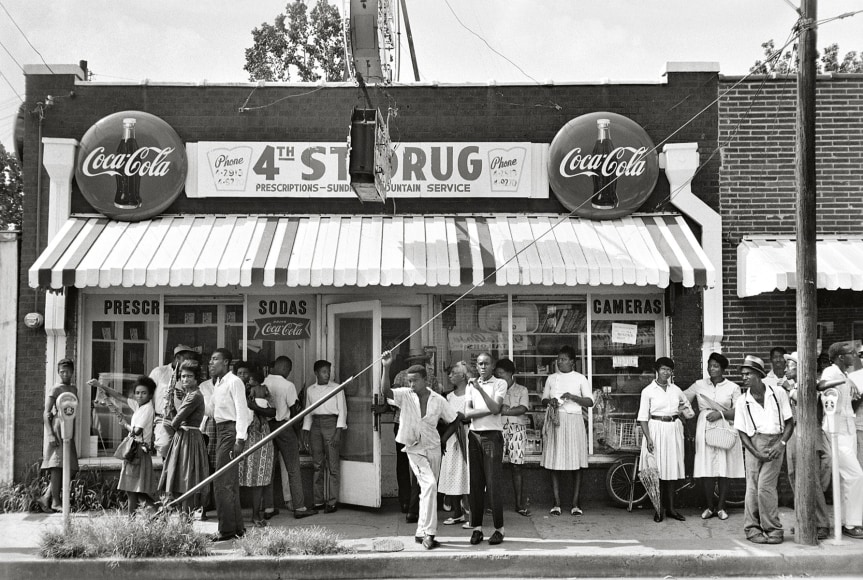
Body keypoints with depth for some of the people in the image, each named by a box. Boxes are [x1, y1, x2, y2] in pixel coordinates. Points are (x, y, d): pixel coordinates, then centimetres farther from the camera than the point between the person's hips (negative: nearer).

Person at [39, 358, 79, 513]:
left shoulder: (74, 389, 18)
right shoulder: (55, 389, -4)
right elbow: (46, 413, -9)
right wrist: (51, 435, -18)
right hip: (58, 429, -7)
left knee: (70, 468, 3)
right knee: (58, 466, -9)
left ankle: (46, 497, 9)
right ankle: (56, 502, -6)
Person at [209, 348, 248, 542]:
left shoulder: (234, 382, -11)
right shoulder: (217, 383, 16)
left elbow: (242, 411, -17)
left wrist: (240, 439, -23)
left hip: (230, 431, -10)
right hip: (220, 431, 10)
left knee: (222, 482, -9)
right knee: (230, 482, 13)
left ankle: (227, 529, -4)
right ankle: (237, 526, 21)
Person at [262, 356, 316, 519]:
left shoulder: (262, 384, 1)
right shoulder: (288, 385, -10)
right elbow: (294, 409, -9)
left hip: (266, 426, 5)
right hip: (283, 426, -4)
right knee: (293, 469, 3)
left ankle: (268, 508, 11)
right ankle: (299, 507, 5)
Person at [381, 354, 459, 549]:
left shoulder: (438, 401, -4)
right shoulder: (405, 395, -8)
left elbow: (454, 422, 8)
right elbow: (386, 391, -27)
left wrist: (442, 440, 2)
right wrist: (385, 368, -38)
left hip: (433, 449, 3)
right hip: (414, 450, -3)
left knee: (429, 490, 10)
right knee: (429, 485, -21)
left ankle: (422, 533, 23)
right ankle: (428, 533, -19)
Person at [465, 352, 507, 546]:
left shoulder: (500, 384, 3)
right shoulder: (471, 385, 14)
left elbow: (495, 409, -12)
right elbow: (467, 412, 3)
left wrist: (480, 389, -17)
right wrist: (489, 410, -9)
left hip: (492, 435, -4)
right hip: (474, 435, 4)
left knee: (493, 483, -7)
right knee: (476, 482, 2)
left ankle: (499, 528, -2)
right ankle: (477, 527, 7)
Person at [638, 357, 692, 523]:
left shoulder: (676, 390, 8)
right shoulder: (648, 391, -4)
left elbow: (686, 405, 29)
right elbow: (643, 417, -6)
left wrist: (683, 410, 7)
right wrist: (648, 438, -14)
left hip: (673, 430, 4)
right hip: (656, 430, -4)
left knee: (672, 471, 7)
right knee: (657, 471, -3)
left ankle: (671, 508, 14)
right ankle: (658, 509, 5)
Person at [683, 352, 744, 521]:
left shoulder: (733, 387, 4)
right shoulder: (699, 385, 8)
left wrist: (721, 413, -15)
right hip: (705, 429, 1)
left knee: (725, 469, 1)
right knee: (706, 469, -2)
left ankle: (721, 507, 11)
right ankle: (710, 507, 8)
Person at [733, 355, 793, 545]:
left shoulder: (778, 393, 1)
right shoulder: (742, 402, 4)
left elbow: (789, 423, 4)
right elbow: (742, 433, 5)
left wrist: (781, 444, -11)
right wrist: (757, 453, -8)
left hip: (774, 443, -2)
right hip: (753, 444, 2)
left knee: (765, 485, -12)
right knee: (752, 486, -4)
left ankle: (773, 530, -1)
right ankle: (752, 529, 8)